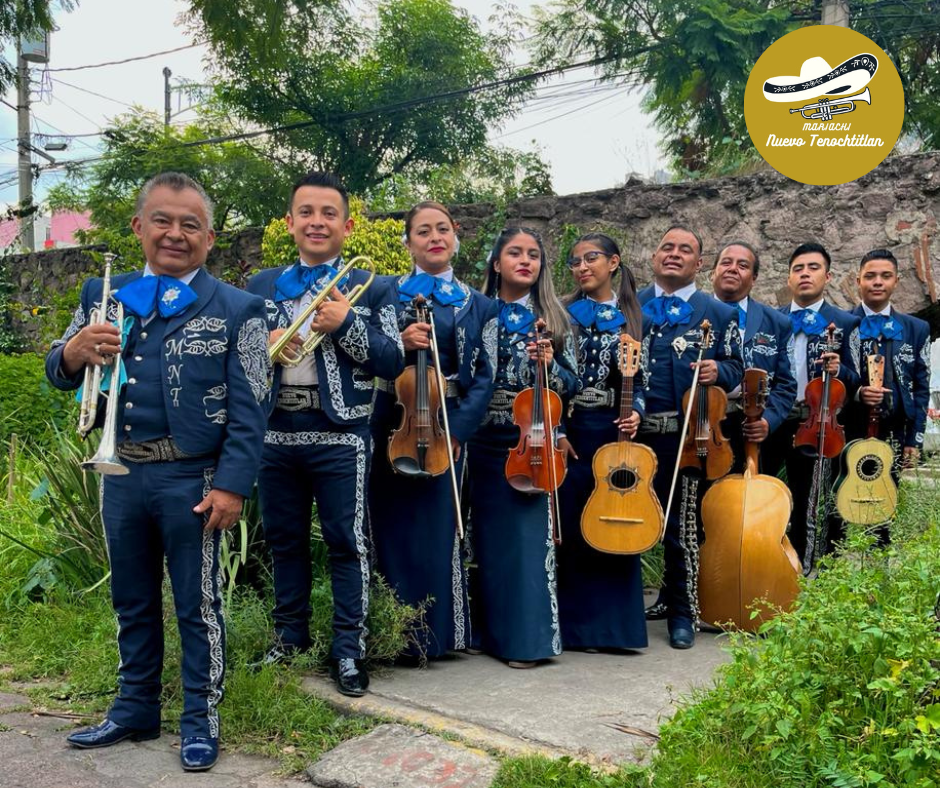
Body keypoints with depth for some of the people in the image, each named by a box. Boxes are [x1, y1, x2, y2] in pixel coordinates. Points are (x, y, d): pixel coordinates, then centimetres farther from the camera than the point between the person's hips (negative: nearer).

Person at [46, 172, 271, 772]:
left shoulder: (236, 309, -4)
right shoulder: (103, 295, 8)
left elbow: (248, 410, -8)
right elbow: (59, 376, 8)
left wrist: (231, 485, -16)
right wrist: (74, 351, -15)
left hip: (192, 480, -4)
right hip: (121, 474, 5)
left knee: (198, 605, 7)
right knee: (132, 602, 18)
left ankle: (201, 721, 23)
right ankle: (135, 711, 35)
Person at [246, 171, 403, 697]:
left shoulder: (370, 288, 2)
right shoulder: (261, 286, 11)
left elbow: (393, 360, -5)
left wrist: (346, 325, -17)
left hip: (340, 436, -3)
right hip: (275, 433, 4)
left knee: (347, 542, 2)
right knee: (285, 539, 14)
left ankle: (349, 650, 13)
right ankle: (291, 639, 29)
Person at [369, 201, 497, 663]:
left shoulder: (478, 306, 9)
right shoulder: (387, 293, 8)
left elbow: (484, 376, 3)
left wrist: (457, 430, -9)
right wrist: (400, 342, -18)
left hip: (447, 427, 0)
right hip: (392, 425, 0)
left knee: (438, 529, 1)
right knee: (395, 528, 4)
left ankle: (436, 632, 16)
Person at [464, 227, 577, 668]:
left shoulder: (552, 318, 5)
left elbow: (570, 385, 5)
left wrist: (549, 365, -14)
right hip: (484, 441, 2)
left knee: (529, 535, -3)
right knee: (487, 535, 9)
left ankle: (527, 637, 6)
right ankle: (489, 630, 22)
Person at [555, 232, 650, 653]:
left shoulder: (631, 316, 10)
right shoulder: (564, 312, 3)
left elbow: (639, 376, 11)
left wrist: (635, 412, -8)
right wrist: (555, 430, -9)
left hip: (616, 429, 2)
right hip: (571, 427, -2)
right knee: (573, 526, -1)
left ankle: (618, 623, 13)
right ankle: (578, 625, 9)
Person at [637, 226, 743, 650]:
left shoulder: (719, 313, 7)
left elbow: (735, 369, 7)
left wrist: (717, 371, -15)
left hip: (685, 436, -2)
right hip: (631, 431, 2)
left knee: (682, 527, 3)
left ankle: (681, 611, 17)